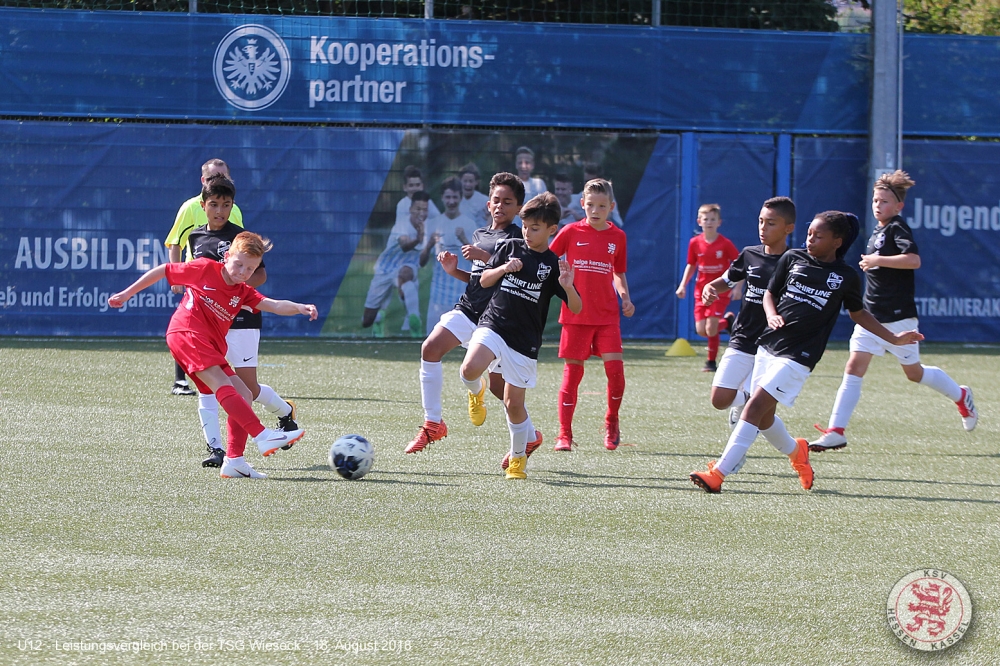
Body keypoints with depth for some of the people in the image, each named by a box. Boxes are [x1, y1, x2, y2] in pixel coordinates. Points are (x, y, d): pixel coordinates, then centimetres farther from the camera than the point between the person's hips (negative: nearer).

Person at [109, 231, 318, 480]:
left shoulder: (243, 293, 14)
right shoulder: (205, 269, 2)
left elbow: (274, 305, -2)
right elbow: (162, 271, 11)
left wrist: (298, 308, -22)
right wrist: (127, 294, 13)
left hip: (212, 347, 8)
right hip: (186, 332, -8)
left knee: (243, 396, 1)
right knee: (223, 386, -24)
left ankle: (234, 461, -2)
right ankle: (263, 436, -38)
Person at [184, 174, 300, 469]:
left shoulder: (241, 237, -4)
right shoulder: (196, 237, 11)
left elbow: (261, 275, -3)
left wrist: (240, 283, -21)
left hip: (240, 320, -4)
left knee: (249, 387, -1)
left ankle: (285, 412, 29)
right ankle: (215, 448, -8)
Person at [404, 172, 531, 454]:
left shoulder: (518, 238, -4)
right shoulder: (479, 235, 19)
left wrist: (486, 257, -23)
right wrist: (454, 271, 9)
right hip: (468, 310, 6)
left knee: (498, 384, -5)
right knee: (431, 347, -16)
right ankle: (433, 423, -10)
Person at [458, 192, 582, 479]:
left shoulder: (554, 265, 0)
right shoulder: (509, 248, 5)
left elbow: (576, 309, -1)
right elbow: (484, 280, 10)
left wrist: (567, 286, -22)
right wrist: (503, 268, -10)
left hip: (525, 341, -1)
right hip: (493, 325, 1)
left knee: (514, 404, 3)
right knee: (470, 369, -28)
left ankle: (518, 457, 25)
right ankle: (476, 392, 9)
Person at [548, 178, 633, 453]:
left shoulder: (617, 237, 6)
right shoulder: (571, 232, -1)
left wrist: (625, 297, 3)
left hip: (607, 315, 2)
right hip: (576, 314, -2)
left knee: (615, 367, -9)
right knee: (572, 370, -1)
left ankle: (611, 422, 14)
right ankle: (564, 434, 6)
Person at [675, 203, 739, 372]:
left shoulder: (725, 244, -11)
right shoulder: (695, 243, -1)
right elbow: (691, 265, 12)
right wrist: (683, 285, 2)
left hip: (720, 290, -4)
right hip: (701, 291, 4)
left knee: (711, 329, -13)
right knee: (701, 330, -4)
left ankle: (711, 362, 6)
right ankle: (726, 322, 27)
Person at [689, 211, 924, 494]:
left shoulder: (847, 278, 2)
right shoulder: (793, 258, 7)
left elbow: (859, 313, 18)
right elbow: (770, 293, 14)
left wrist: (894, 338, 17)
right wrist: (772, 315, -8)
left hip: (798, 356, -5)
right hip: (769, 344, 5)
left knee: (755, 408, -16)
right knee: (763, 417, 11)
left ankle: (718, 473, -19)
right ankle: (795, 452, 42)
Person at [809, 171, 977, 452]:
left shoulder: (898, 229, -13)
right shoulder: (877, 233, 13)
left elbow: (913, 260, -31)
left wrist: (877, 260, -25)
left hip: (898, 317, -7)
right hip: (871, 316, 7)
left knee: (914, 373, 9)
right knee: (854, 368, -7)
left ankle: (960, 396, 35)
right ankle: (836, 432, -12)